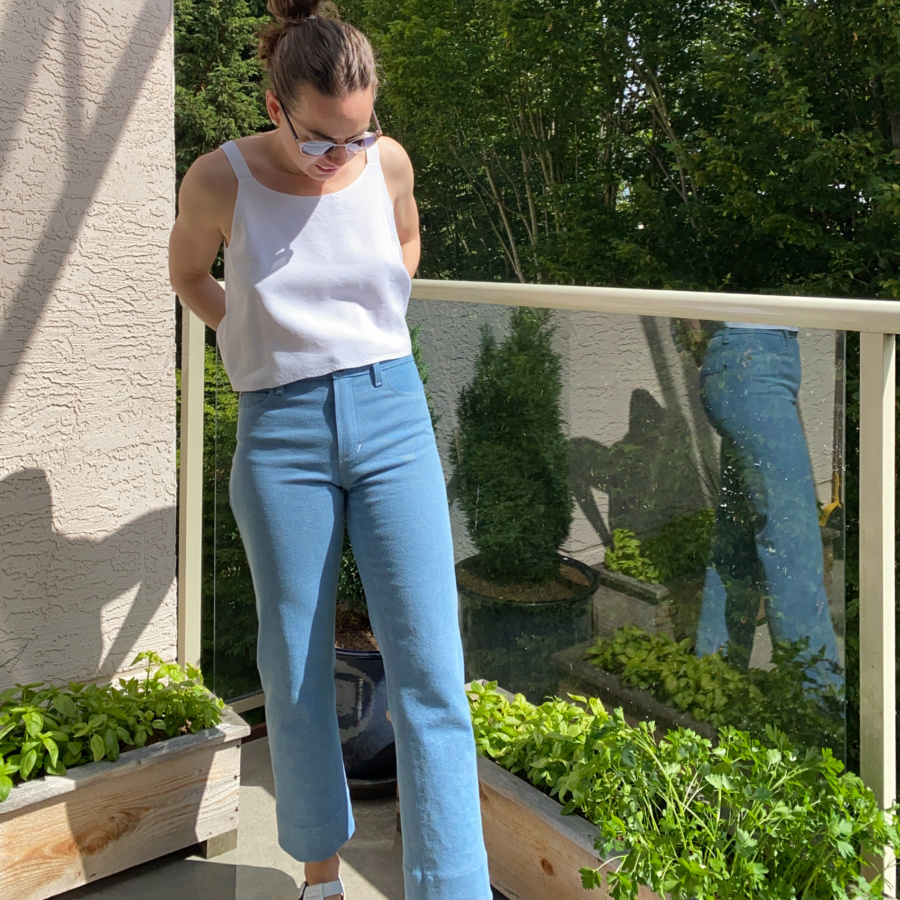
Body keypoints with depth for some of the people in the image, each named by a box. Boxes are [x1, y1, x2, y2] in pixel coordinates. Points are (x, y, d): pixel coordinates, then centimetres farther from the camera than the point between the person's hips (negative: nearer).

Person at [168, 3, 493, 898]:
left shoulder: (389, 161, 0)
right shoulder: (220, 179, -6)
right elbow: (187, 275, 14)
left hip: (392, 418, 1)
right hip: (281, 433, -1)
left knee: (429, 671, -5)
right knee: (295, 671, 8)